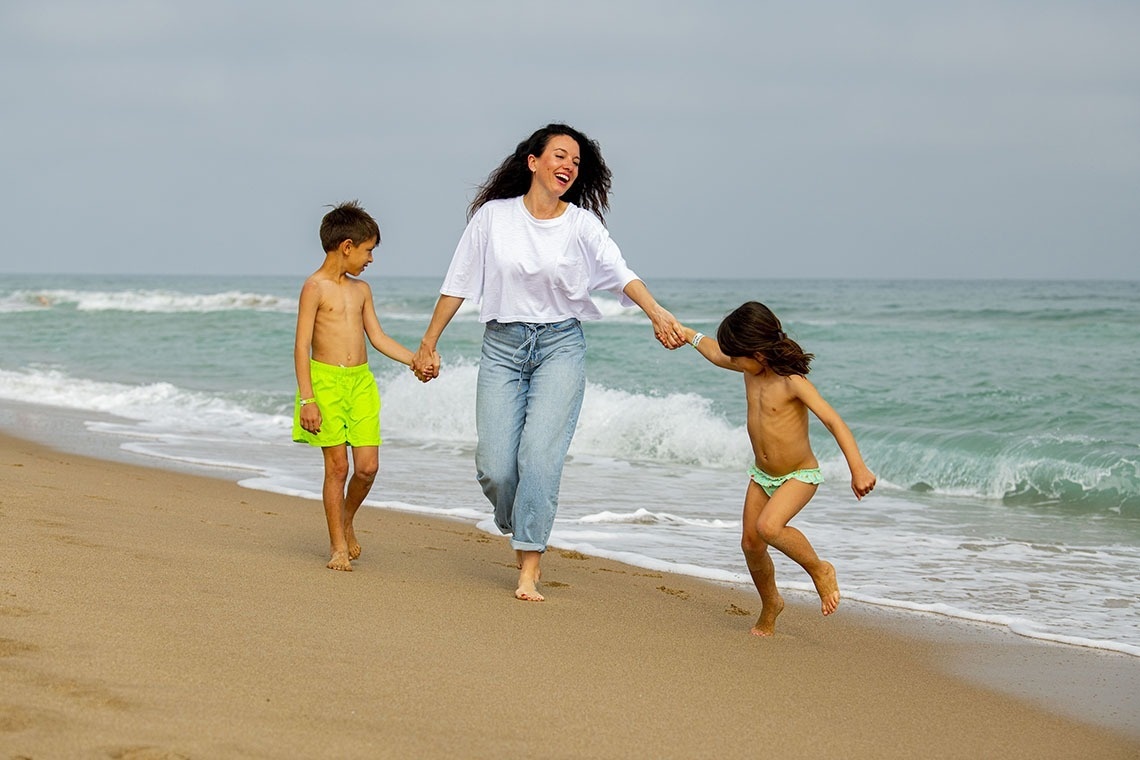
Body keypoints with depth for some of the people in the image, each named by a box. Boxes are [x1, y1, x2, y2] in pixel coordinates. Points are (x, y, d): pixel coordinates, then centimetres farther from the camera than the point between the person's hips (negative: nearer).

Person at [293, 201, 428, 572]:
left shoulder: (361, 290, 15)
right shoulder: (315, 287, -5)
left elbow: (378, 337, 21)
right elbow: (302, 346, -8)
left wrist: (416, 360, 10)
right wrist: (307, 398, -14)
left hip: (360, 381, 6)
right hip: (326, 380, -6)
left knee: (368, 465, -2)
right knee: (337, 465, -3)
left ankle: (346, 522, 25)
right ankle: (338, 545, 8)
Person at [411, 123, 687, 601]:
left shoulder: (582, 224, 0)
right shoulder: (493, 216, 1)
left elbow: (620, 274, -15)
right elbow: (458, 283, 7)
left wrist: (658, 315, -32)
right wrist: (428, 344, 7)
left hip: (560, 346, -1)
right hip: (502, 346, 1)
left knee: (540, 454, -15)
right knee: (494, 467, -6)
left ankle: (529, 568, -9)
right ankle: (518, 531, 26)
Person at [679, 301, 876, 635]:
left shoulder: (792, 382, -25)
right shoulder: (750, 370, -3)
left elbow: (833, 421, -31)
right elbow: (715, 353, 20)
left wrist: (858, 469, -39)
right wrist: (688, 334, 32)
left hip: (799, 476, -8)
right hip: (762, 475, 8)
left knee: (768, 526, -31)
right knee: (751, 543, 6)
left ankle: (820, 570, -7)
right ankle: (770, 605, 30)